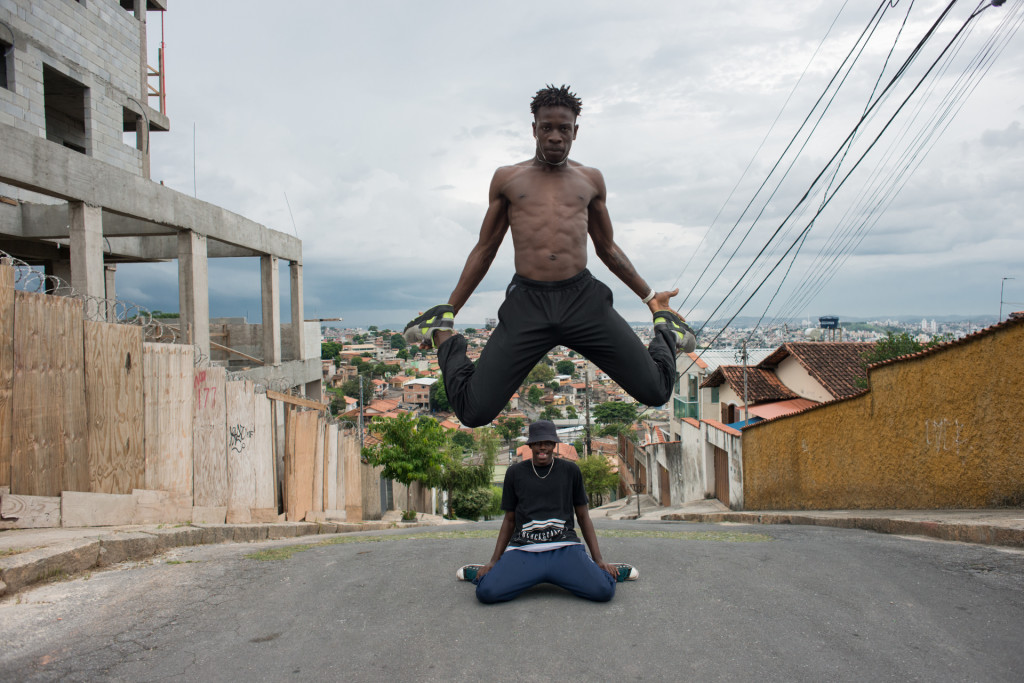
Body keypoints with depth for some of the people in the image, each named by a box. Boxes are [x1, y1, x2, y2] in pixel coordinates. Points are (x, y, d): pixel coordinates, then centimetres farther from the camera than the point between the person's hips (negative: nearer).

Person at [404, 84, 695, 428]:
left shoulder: (590, 180, 18)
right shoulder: (507, 178, 14)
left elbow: (607, 247, 27)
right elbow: (484, 249, 18)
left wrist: (650, 296, 26)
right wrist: (448, 309, 16)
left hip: (584, 299, 1)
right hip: (527, 303, -1)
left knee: (655, 391, -6)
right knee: (474, 411, -11)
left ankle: (666, 333, 28)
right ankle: (444, 338, 19)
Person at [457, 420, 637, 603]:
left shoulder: (570, 471, 10)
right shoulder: (515, 473, 11)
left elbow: (583, 516, 14)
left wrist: (598, 559, 5)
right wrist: (494, 561, 6)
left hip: (564, 548, 0)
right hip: (524, 549, 1)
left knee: (604, 591, -25)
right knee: (486, 592, -25)